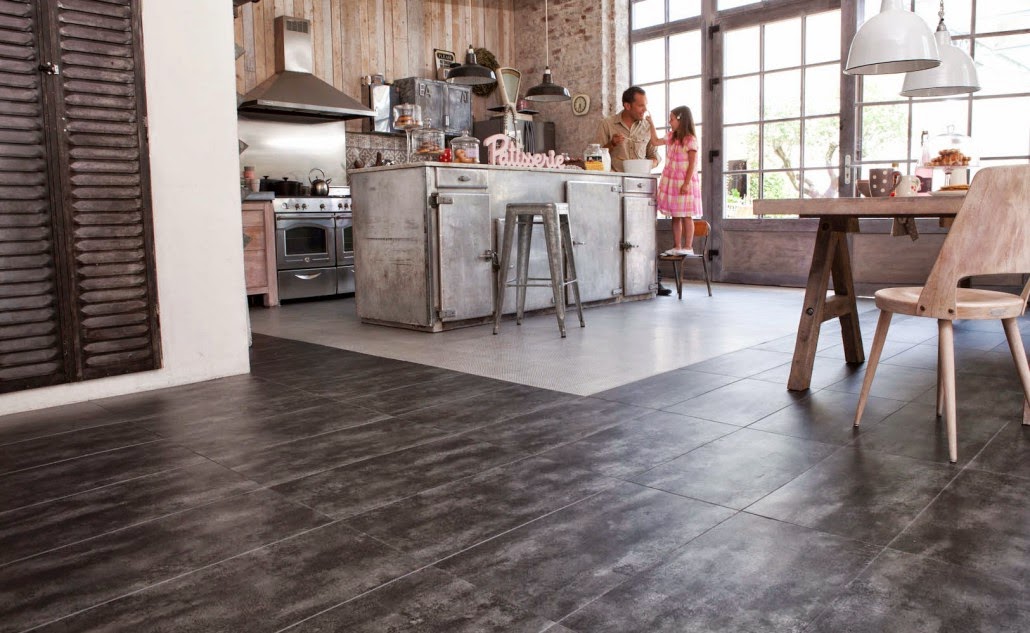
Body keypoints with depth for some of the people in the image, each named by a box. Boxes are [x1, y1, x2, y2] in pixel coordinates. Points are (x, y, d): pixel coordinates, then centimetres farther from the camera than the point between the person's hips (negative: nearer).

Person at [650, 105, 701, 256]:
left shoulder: (690, 139, -10)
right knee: (675, 216, 8)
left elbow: (692, 163, -14)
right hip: (671, 181, 7)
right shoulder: (671, 137, 12)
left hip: (684, 182, -7)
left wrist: (687, 183, -19)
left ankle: (688, 247, -1)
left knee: (686, 215, -4)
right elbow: (655, 142, 22)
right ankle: (677, 246, 12)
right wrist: (651, 124, 16)